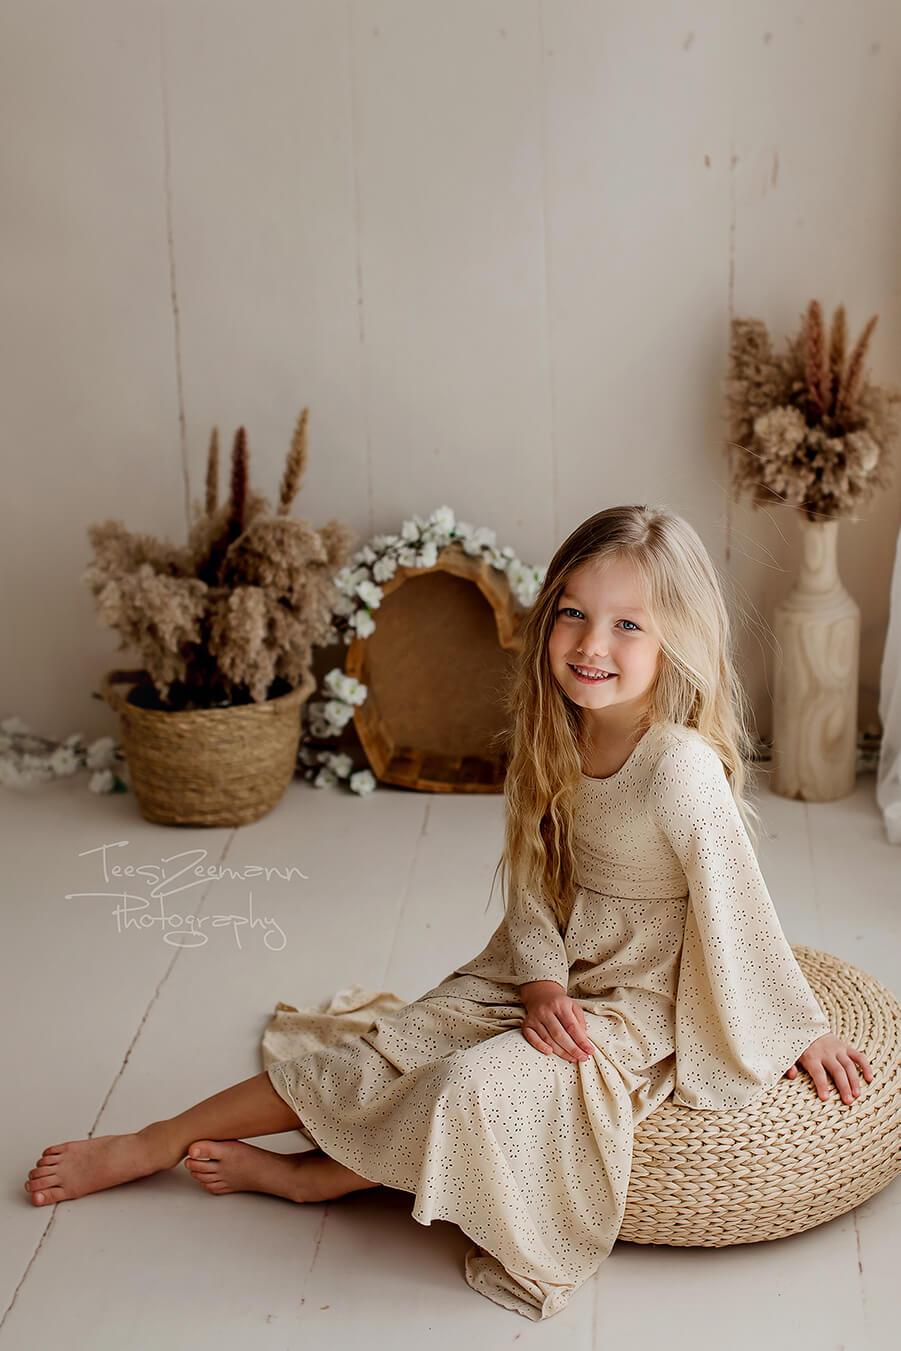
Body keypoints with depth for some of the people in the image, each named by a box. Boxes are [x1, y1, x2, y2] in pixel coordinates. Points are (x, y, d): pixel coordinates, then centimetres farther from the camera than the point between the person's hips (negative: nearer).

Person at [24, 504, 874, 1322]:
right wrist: (541, 985, -15)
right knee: (382, 1048, -1)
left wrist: (802, 1033, -9)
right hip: (549, 976, 7)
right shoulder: (554, 742, -5)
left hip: (633, 1009, -6)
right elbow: (533, 885, 1)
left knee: (476, 1090, -28)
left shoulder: (684, 769, -29)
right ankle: (147, 1147, 6)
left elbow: (738, 915, -20)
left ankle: (306, 1177, -3)